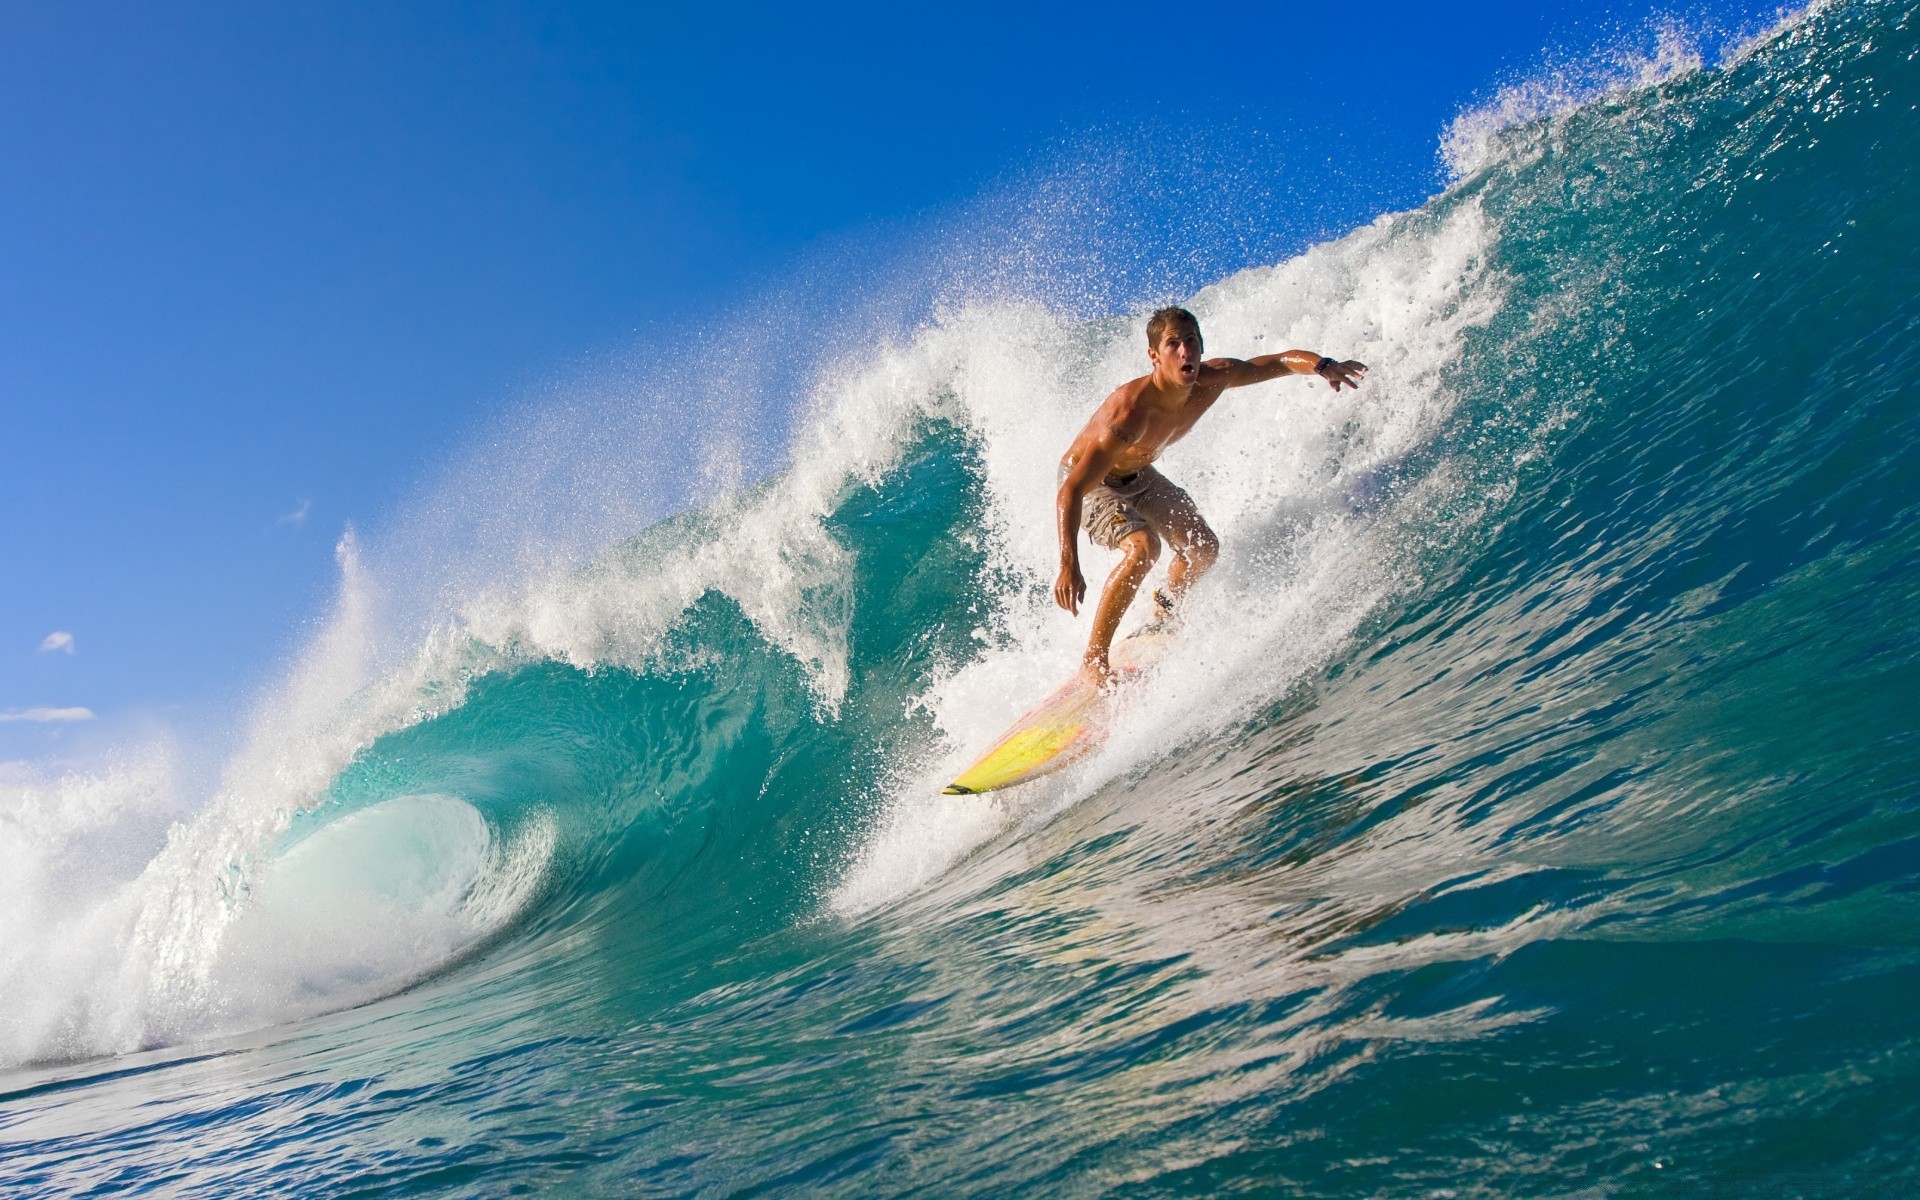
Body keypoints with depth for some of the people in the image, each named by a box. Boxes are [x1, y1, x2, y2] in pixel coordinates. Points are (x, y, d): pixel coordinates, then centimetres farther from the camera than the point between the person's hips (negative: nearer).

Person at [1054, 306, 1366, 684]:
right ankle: (1094, 660, -20)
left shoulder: (1214, 379, -22)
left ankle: (1163, 614, 39)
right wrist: (1068, 566, -57)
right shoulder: (1129, 411, -42)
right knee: (1144, 548, -31)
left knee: (1204, 548, 7)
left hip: (1138, 475, 7)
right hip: (1089, 484, -7)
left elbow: (1284, 360, -7)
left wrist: (1323, 366, -30)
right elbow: (1070, 491, -46)